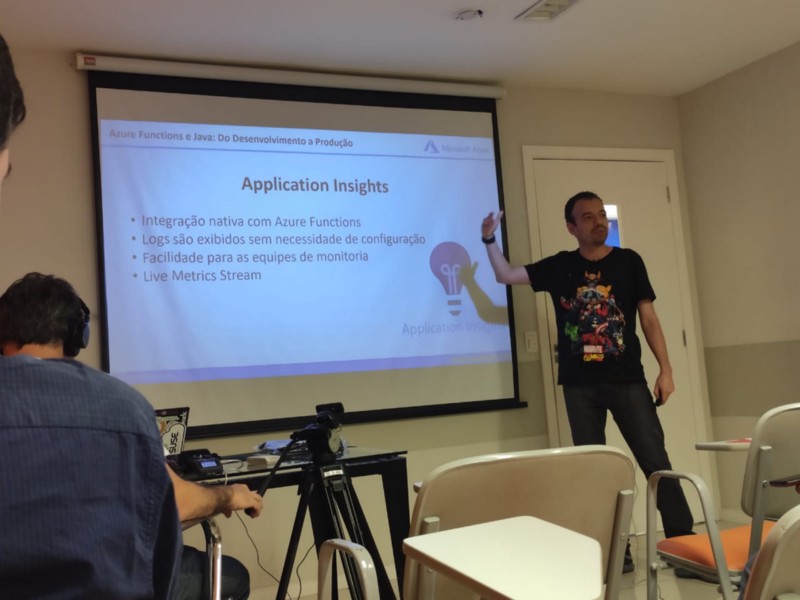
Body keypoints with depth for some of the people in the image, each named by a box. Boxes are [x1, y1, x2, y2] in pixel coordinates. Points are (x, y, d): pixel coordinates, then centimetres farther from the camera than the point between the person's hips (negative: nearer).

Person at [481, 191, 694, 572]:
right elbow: (506, 276, 9)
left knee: (655, 460, -1)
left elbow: (648, 316, 3)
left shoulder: (628, 261, 4)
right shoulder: (558, 267, 6)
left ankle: (684, 539, 9)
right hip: (579, 384, 1)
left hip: (628, 379, -1)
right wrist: (489, 240, -4)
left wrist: (665, 369, -2)